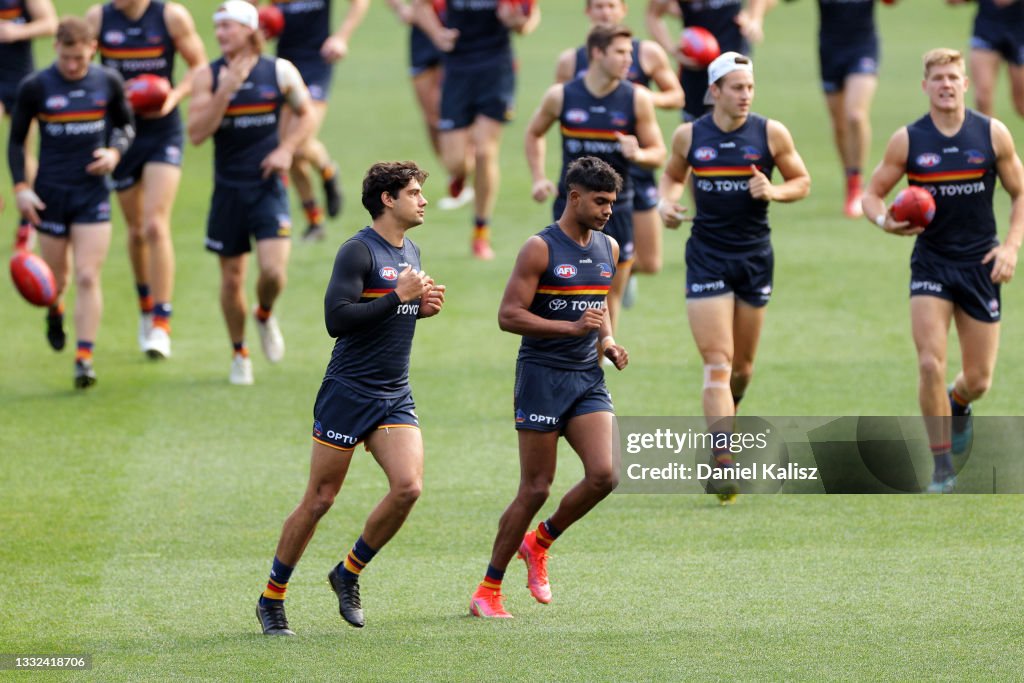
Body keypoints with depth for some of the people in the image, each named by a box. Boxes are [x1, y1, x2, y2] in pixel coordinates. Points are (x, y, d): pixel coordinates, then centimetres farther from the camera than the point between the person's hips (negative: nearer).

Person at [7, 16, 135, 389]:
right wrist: (21, 187, -8)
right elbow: (16, 141, 2)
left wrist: (115, 152, -6)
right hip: (50, 193, 0)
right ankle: (55, 313, 46)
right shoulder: (34, 87, -7)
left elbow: (125, 125, 15)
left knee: (88, 277, -9)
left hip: (93, 193, 0)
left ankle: (85, 358, -8)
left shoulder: (108, 82, -1)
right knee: (56, 280, 11)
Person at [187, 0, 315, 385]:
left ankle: (265, 316, 19)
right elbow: (197, 133, -13)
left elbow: (306, 115, 12)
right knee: (231, 278, 7)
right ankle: (239, 354, 27)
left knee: (274, 272, -15)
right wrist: (226, 90, -21)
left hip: (268, 187, -1)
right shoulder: (208, 78, -3)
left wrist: (286, 150, -5)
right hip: (228, 190, 1)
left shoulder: (280, 72, -2)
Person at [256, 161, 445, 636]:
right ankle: (272, 599, 14)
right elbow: (336, 319, -22)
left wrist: (423, 308, 6)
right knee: (319, 500, -1)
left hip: (395, 396, 7)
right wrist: (398, 297, -21)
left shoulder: (411, 253, 13)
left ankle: (348, 573, 9)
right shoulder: (358, 251, -13)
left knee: (408, 487, -12)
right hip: (348, 393, -7)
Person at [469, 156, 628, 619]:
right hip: (542, 376, -6)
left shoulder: (608, 249, 11)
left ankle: (539, 543, 16)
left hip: (588, 378, 6)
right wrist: (571, 327, -22)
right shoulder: (541, 249, -10)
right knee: (536, 489, -4)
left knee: (603, 476, -11)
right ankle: (487, 591, 8)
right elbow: (508, 315, -14)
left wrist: (608, 342, 6)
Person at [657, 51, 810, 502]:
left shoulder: (771, 134, -3)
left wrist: (774, 191, -15)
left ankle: (723, 421, 43)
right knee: (717, 364, -12)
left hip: (755, 257, 1)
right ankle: (723, 462, -19)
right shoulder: (689, 136, 0)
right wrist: (667, 202, -4)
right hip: (706, 257, -1)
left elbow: (802, 182, 6)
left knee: (742, 367, 12)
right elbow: (672, 175, 17)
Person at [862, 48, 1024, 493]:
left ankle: (957, 404, 44)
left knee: (978, 380, 5)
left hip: (980, 265, 1)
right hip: (931, 264, -1)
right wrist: (884, 221, -19)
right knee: (931, 364, -15)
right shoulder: (907, 141, -4)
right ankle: (942, 468, -3)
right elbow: (872, 194, 4)